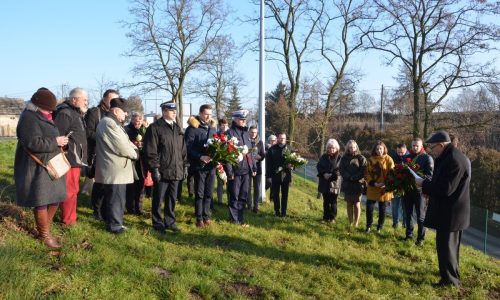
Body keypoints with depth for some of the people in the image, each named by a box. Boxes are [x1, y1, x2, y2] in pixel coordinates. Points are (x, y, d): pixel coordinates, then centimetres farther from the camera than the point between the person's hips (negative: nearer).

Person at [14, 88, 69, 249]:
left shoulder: (43, 116, 15)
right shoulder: (29, 118, -16)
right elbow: (33, 143, -26)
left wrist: (60, 141, 11)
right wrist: (55, 142, -18)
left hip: (50, 165, 10)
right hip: (37, 167, -9)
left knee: (55, 198, 12)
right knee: (42, 201, -1)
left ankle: (44, 227, 29)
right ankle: (44, 235, 14)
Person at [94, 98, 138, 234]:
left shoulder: (113, 123, 18)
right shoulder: (109, 123, -19)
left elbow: (126, 141, 19)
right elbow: (122, 147, -21)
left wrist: (135, 149, 2)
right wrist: (135, 154, -6)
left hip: (116, 168, 11)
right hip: (114, 170, -11)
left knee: (115, 197, 19)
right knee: (116, 198, -1)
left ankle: (113, 221, 30)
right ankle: (114, 225, 10)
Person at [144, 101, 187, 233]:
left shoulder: (178, 128, 14)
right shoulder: (155, 128, -8)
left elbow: (183, 149, 17)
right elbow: (150, 151, -12)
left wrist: (185, 165, 12)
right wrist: (155, 168, -15)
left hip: (176, 171, 6)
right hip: (162, 171, -6)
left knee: (172, 199, 14)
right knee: (158, 199, 6)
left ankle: (170, 222, 26)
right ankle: (158, 224, 18)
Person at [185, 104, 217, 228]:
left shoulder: (212, 127, 12)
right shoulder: (192, 128, -8)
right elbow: (188, 147, -14)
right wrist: (200, 157, -24)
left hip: (211, 165, 6)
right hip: (199, 165, -6)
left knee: (208, 193, 11)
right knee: (199, 193, 2)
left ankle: (206, 216, 21)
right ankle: (199, 219, 11)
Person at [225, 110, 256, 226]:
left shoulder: (246, 133, 14)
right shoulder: (230, 133, -8)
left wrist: (253, 167, 14)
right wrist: (229, 171, -17)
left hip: (246, 170, 7)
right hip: (236, 170, -7)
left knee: (244, 196, 12)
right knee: (234, 196, 3)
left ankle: (239, 218, 23)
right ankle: (235, 219, 14)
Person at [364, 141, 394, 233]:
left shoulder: (388, 159, -3)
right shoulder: (371, 159, 3)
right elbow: (367, 173, 2)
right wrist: (373, 183, -13)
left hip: (384, 188, -1)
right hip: (372, 188, 1)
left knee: (382, 209, 9)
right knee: (369, 208, -2)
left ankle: (379, 228, 25)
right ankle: (368, 226, 19)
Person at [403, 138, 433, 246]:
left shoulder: (427, 158, -3)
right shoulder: (407, 157, 11)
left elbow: (430, 176, -10)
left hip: (419, 190, -4)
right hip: (407, 189, 5)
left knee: (420, 216, 4)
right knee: (408, 214, 13)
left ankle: (420, 238, 12)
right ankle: (409, 235, 26)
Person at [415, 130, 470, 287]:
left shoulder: (453, 160, -24)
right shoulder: (451, 157, 10)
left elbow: (445, 189, -26)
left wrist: (423, 183, -16)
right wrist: (427, 184, 5)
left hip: (450, 212, -10)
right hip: (452, 210, 10)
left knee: (445, 245, 0)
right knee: (450, 244, 21)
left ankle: (450, 279, 11)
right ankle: (452, 273, 35)